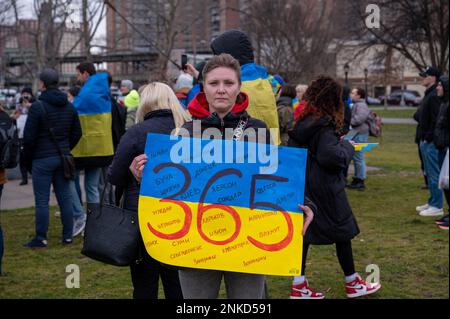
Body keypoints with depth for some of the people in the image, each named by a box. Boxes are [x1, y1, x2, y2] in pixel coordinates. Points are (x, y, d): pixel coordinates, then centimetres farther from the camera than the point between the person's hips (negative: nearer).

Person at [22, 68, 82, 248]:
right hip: (63, 158, 6)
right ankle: (68, 236, 15)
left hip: (42, 159, -6)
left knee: (42, 200, 0)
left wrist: (28, 157, 4)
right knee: (65, 197, 10)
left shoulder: (37, 107, -12)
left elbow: (29, 137, -10)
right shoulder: (69, 107, 6)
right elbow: (77, 133, 11)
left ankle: (41, 239, 5)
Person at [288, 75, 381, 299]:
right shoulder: (324, 124, -19)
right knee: (342, 230, 7)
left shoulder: (301, 119, 5)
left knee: (304, 230, 10)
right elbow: (330, 155, -28)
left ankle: (299, 285, 13)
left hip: (301, 185, 8)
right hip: (323, 187, -8)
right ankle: (352, 283, 21)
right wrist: (347, 146, -8)